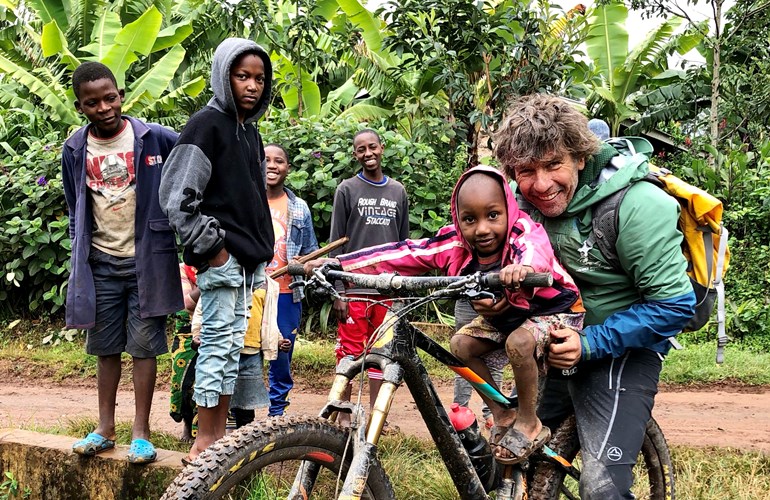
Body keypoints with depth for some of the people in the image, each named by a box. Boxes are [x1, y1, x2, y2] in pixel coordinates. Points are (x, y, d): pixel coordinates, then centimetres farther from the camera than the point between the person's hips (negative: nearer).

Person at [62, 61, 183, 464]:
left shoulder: (156, 139, -7)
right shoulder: (75, 150, 3)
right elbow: (76, 213, 13)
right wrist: (80, 257, 10)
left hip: (146, 259, -3)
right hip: (100, 263, 3)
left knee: (144, 346, 1)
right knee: (105, 347, 10)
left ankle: (141, 432, 9)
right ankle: (105, 428, 22)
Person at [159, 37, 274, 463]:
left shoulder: (250, 131, 17)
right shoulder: (207, 124, -8)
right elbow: (175, 196, -16)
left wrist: (261, 250, 16)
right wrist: (211, 245, -14)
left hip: (248, 259, 8)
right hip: (220, 257, -8)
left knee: (233, 344, 10)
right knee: (217, 341, -6)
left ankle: (220, 435, 18)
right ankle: (204, 441, 2)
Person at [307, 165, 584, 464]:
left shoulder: (523, 232, -32)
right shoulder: (457, 244, -18)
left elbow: (535, 247, -56)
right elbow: (404, 253, -23)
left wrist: (523, 266, -82)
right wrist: (335, 263, -30)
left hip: (554, 309, -6)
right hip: (506, 314, 6)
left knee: (519, 342, -31)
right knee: (461, 343, -8)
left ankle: (529, 424, -10)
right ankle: (502, 417, 7)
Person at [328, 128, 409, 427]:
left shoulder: (398, 191, 12)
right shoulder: (347, 189, 3)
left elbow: (404, 243, 15)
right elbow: (336, 244, 0)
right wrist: (337, 292, -7)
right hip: (355, 287, -3)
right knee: (350, 351, -1)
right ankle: (344, 414, 8)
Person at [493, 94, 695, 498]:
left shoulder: (635, 204, -23)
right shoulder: (528, 201, -5)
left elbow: (674, 305, -22)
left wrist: (589, 344, -25)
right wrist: (494, 299, -13)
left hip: (620, 350, -6)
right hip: (558, 345, 6)